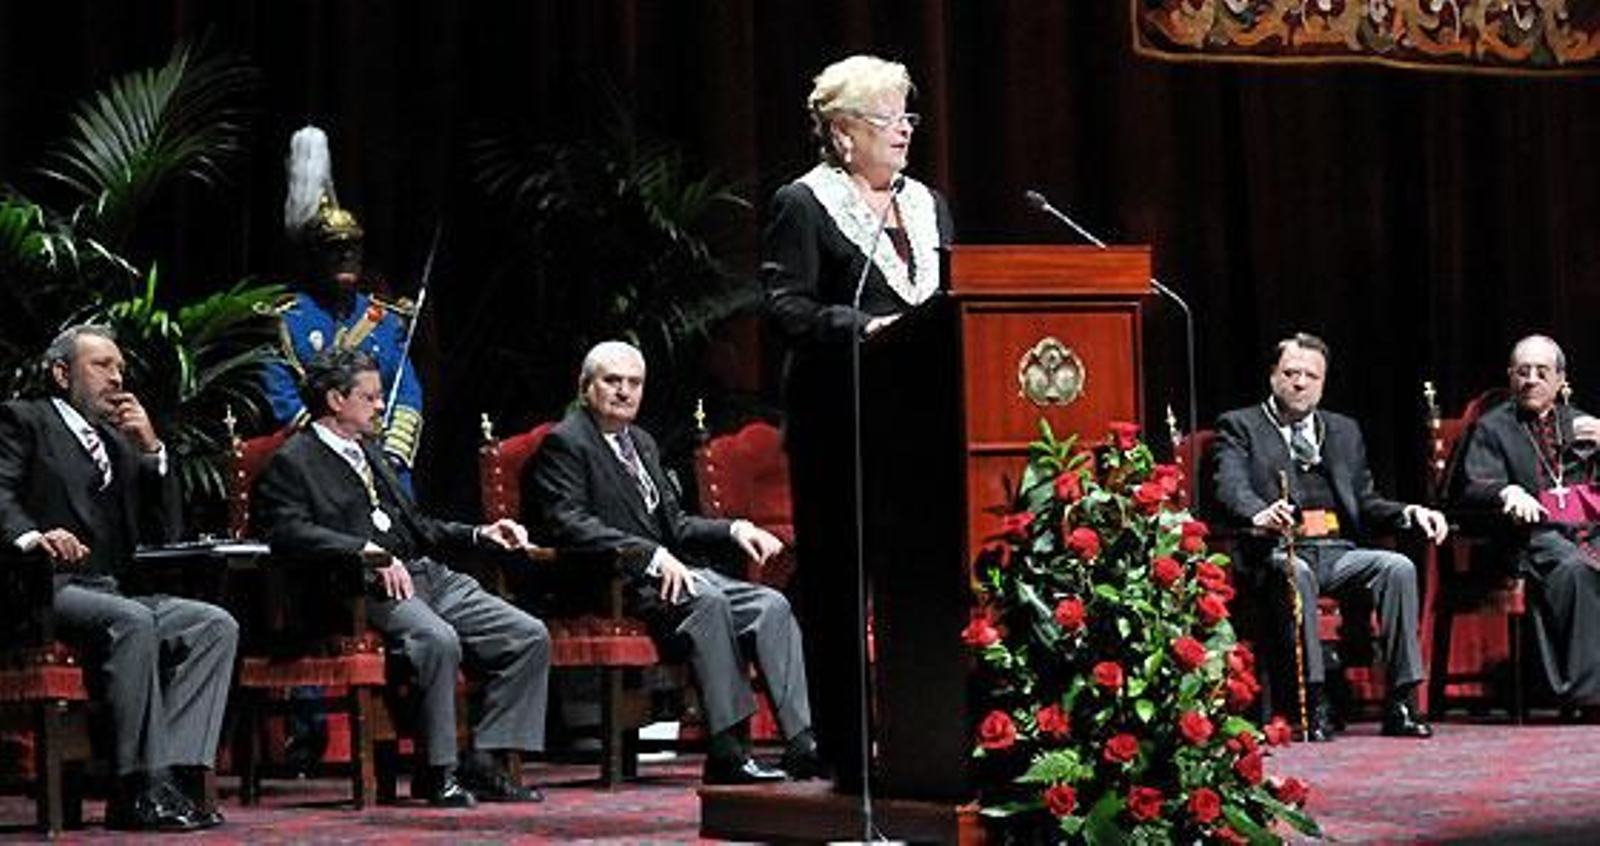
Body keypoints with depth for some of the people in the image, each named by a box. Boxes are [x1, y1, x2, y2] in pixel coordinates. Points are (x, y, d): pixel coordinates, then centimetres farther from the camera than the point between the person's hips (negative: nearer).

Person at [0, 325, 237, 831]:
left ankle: (174, 772, -26)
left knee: (216, 626, -16)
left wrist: (151, 449, 9)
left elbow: (164, 532, 21)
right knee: (131, 620, -35)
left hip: (109, 593, 7)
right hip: (47, 590, -7)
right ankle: (137, 789, -34)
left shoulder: (118, 442, 27)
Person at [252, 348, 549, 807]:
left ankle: (485, 761, -9)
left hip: (429, 576, 9)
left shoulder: (369, 452, 27)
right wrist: (370, 553, -26)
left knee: (531, 636, -8)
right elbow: (289, 533, -18)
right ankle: (437, 772, -23)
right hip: (370, 592, -9)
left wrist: (480, 535, 16)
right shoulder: (291, 463, 0)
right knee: (439, 640, -37)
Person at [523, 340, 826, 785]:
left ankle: (802, 743, -21)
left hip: (667, 571, 9)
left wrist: (735, 530, 6)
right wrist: (651, 556, -26)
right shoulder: (564, 443, -3)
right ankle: (727, 751, -34)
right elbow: (568, 523, -18)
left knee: (771, 605, -12)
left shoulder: (642, 442, 24)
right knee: (707, 600, -34)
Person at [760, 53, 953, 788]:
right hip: (842, 422, -5)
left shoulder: (927, 205, 21)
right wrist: (861, 327, -20)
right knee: (840, 583, -4)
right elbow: (786, 305, -8)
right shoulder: (803, 204, 2)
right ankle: (848, 748, -1)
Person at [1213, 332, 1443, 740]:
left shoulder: (1344, 431, 25)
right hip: (1278, 550, -4)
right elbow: (1231, 489, -9)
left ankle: (1401, 705, -25)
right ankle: (1311, 701, -36)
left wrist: (1409, 513, 0)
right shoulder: (1240, 426, 10)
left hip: (1338, 552, 4)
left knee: (1399, 567, -24)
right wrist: (1260, 513, -32)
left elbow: (1365, 502, 22)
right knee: (1296, 573, -38)